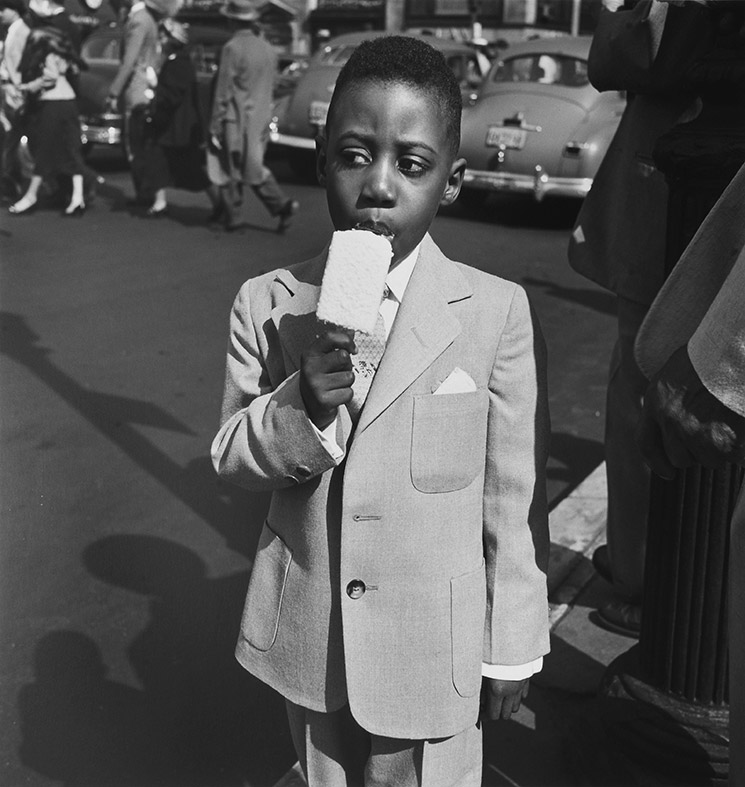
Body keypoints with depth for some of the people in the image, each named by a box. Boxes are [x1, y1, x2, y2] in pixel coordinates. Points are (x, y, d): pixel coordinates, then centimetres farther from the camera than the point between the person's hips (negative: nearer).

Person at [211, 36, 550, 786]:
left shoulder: (498, 312, -17)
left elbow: (514, 493, -9)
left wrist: (513, 647, -1)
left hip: (434, 645, -3)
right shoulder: (265, 304, -8)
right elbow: (228, 458, -3)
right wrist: (301, 404, -24)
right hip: (307, 636, 3)